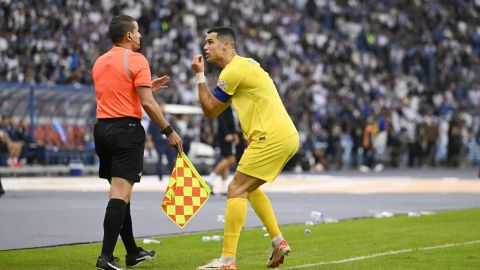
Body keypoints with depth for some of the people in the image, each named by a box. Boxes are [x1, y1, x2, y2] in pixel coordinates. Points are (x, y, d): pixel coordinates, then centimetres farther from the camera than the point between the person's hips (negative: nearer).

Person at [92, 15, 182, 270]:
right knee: (121, 193, -11)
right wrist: (169, 131, -5)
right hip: (126, 129, -8)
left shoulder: (99, 62, 14)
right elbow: (147, 103, -13)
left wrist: (148, 86, 29)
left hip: (102, 128, 8)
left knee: (118, 191, 15)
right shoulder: (136, 60, -8)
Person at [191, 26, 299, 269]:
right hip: (287, 135, 10)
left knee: (236, 190, -10)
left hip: (272, 137, -10)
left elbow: (209, 110, -4)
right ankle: (278, 242, 20)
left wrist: (199, 75, 0)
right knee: (249, 188, 23)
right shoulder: (245, 64, 21)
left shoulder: (234, 70, -11)